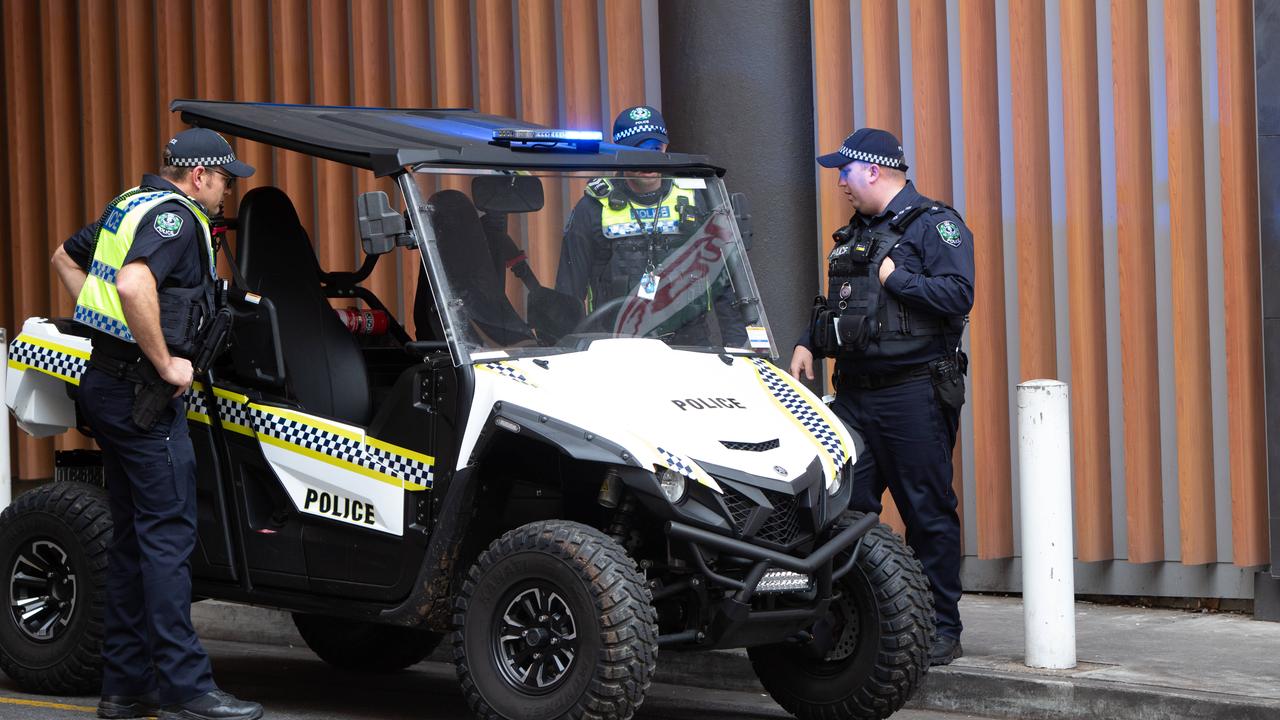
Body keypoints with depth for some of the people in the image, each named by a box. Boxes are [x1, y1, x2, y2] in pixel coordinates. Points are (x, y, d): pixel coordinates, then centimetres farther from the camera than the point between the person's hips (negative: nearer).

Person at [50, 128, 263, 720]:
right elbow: (133, 285, -32)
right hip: (140, 392, -10)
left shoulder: (129, 206, 16)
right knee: (168, 534, -10)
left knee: (132, 536, 13)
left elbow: (65, 257, 30)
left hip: (103, 383, 10)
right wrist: (167, 363, -23)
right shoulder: (175, 218, -14)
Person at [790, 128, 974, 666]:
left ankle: (943, 629, 4)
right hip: (856, 393, 8)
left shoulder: (934, 224, -4)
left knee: (929, 513, -3)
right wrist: (809, 343, 13)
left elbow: (958, 296, -18)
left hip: (915, 393, -7)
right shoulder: (855, 233, 21)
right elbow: (836, 306, 30)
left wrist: (894, 278, -13)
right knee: (843, 507, 3)